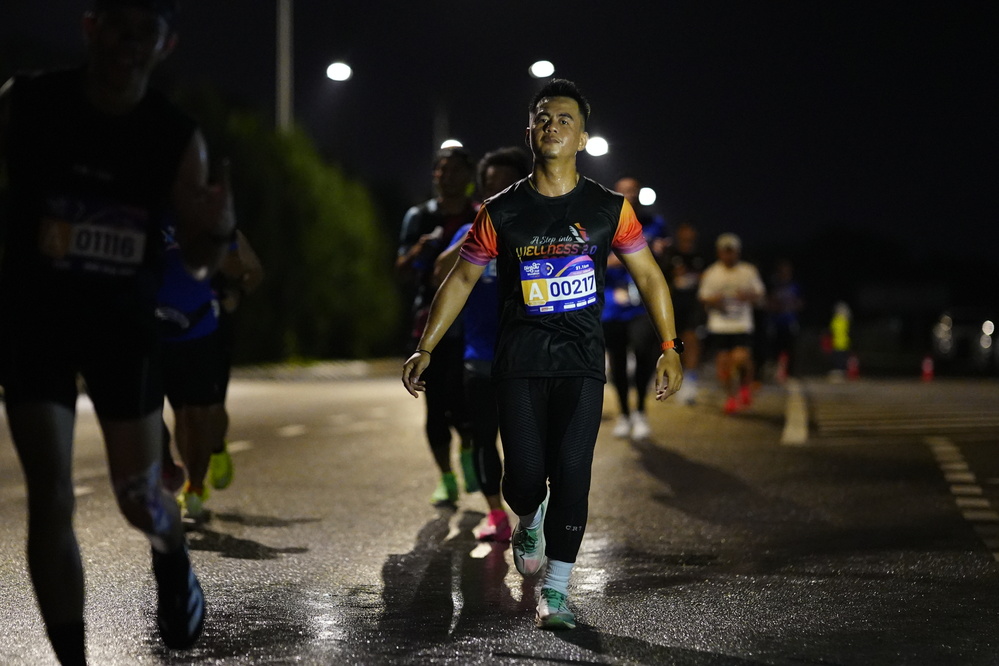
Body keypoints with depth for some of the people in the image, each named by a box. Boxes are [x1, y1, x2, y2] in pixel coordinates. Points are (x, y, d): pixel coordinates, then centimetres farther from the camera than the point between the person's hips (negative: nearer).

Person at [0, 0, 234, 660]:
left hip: (125, 323, 1)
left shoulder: (178, 137, -9)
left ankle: (175, 568, 44)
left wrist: (219, 230, -23)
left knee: (140, 498, 8)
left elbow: (196, 257, -1)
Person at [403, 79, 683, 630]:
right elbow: (461, 279, 10)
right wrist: (424, 350, 6)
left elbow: (649, 276, 9)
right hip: (519, 363, 0)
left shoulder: (608, 209, 3)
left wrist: (669, 348, 2)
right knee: (525, 476, -6)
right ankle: (529, 522, 32)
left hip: (581, 363, 0)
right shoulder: (501, 212, 2)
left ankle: (555, 593, 3)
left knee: (571, 476, -9)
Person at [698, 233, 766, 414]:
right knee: (722, 362, -1)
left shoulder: (749, 271, 5)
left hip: (742, 326, -1)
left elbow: (760, 295, 9)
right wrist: (713, 301, -13)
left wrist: (749, 296, -13)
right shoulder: (710, 273, 6)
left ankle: (745, 385, 13)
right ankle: (731, 396, 20)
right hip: (718, 326, 1)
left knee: (741, 358, -18)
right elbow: (703, 297, 10)